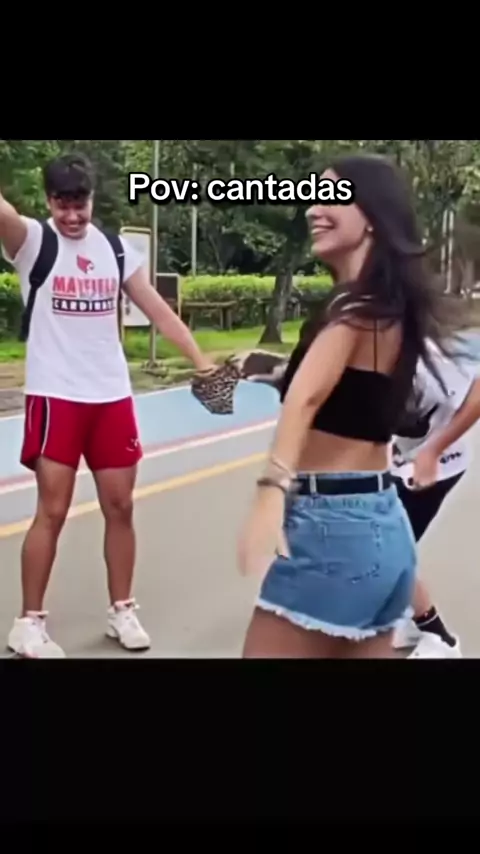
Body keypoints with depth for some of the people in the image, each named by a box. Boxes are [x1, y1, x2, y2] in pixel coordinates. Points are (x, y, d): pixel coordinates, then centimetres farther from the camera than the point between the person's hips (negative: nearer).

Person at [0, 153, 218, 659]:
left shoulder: (115, 249, 7)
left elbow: (158, 310, 7)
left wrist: (200, 360, 0)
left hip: (113, 396, 4)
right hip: (55, 397, -4)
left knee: (120, 507, 9)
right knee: (52, 511, -3)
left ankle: (121, 611, 24)